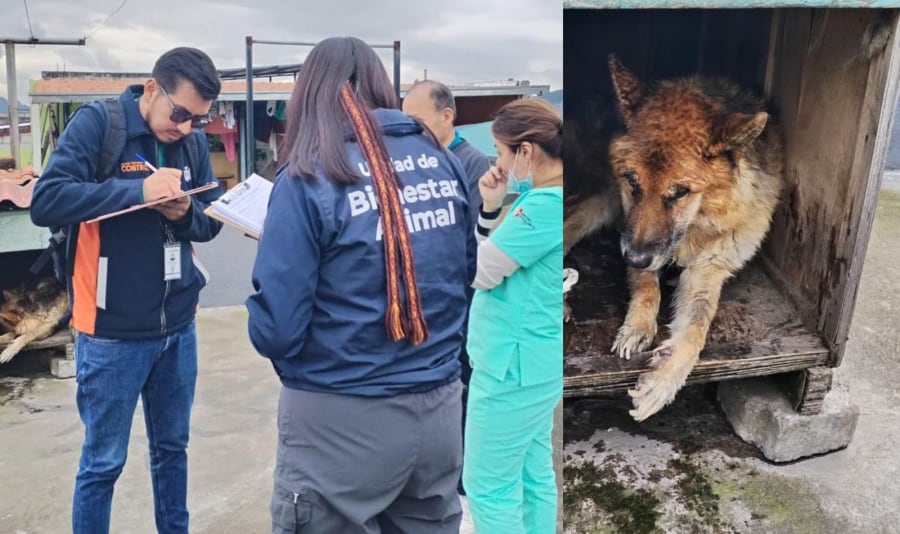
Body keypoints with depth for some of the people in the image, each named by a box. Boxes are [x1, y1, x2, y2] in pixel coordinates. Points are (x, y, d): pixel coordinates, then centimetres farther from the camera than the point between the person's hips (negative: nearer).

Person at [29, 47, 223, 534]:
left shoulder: (193, 142, 5)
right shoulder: (97, 123, -9)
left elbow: (212, 221, 9)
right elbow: (45, 201, -18)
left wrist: (186, 213, -13)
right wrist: (138, 190, -26)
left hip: (179, 325, 5)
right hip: (113, 331, -4)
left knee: (172, 449, 19)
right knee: (103, 463, 9)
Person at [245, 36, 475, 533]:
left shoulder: (309, 179, -13)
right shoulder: (443, 161, 1)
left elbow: (274, 333, -15)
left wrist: (276, 264, 5)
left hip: (342, 421, -4)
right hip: (440, 409, 5)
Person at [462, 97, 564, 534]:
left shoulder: (546, 203, -23)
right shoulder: (548, 196, 8)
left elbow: (477, 272, -18)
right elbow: (504, 262, 12)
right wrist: (491, 208, -1)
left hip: (515, 362, -10)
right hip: (537, 357, 10)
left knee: (488, 487, 4)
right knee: (533, 475, 19)